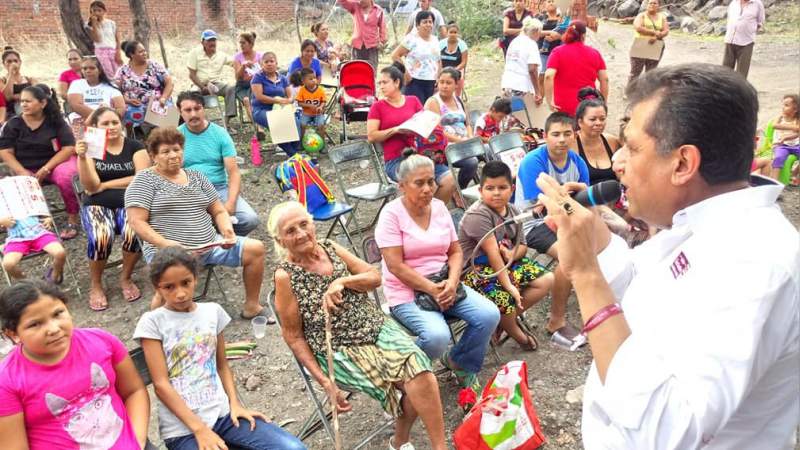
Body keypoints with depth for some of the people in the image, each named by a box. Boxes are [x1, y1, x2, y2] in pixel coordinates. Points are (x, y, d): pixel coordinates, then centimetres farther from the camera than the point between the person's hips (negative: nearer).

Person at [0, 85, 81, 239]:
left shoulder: (55, 121, -4)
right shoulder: (13, 124, 1)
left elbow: (68, 148, -11)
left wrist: (46, 169, -19)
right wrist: (22, 172, -17)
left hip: (55, 163, -2)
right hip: (26, 169, 3)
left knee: (65, 176, -35)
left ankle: (72, 220, -21)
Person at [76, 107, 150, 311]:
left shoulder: (135, 146, 6)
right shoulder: (90, 148, 6)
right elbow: (90, 186, -7)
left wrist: (105, 185, -5)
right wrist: (82, 157, -21)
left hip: (130, 203, 0)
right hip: (98, 205, 0)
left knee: (134, 233, -32)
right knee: (101, 237, -32)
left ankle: (126, 278, -3)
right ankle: (95, 285, -4)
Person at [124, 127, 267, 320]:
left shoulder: (196, 177, 17)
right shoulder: (145, 180, 1)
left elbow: (219, 211, 17)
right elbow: (137, 222, -8)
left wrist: (227, 230, -5)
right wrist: (166, 244, -22)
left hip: (209, 245, 6)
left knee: (255, 248, -4)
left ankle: (251, 307, 10)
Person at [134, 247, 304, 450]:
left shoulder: (213, 311, 7)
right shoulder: (152, 322, -4)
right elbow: (161, 384, -8)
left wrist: (235, 403, 0)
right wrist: (199, 429, -14)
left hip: (223, 412, 4)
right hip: (183, 427, -4)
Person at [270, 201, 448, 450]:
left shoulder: (331, 247, 5)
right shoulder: (285, 276, -8)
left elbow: (374, 277, 3)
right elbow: (294, 336, -5)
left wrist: (341, 281, -16)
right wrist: (325, 382, -11)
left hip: (377, 327, 5)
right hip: (339, 350, -5)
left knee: (418, 365, -20)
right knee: (413, 381, -21)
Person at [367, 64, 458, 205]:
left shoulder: (413, 101, 16)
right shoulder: (377, 106, 7)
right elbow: (371, 136, -1)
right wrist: (396, 130, -11)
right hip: (394, 161, -4)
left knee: (449, 181, -17)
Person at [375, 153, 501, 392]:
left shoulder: (439, 207, 6)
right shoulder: (391, 213, -11)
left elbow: (456, 251, 8)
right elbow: (395, 266, -16)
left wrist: (451, 282, -11)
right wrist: (431, 289, -19)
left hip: (444, 285, 6)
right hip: (407, 293, -6)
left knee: (489, 315, -14)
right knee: (437, 336, -31)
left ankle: (459, 363, 13)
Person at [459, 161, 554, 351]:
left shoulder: (512, 211, 6)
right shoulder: (477, 215, -20)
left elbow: (522, 246, 10)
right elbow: (493, 253, -25)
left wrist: (512, 254, -16)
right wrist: (509, 286, -27)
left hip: (505, 263, 8)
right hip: (476, 269, -8)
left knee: (546, 280, -3)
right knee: (504, 299, -32)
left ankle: (506, 319, 2)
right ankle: (518, 334, 4)